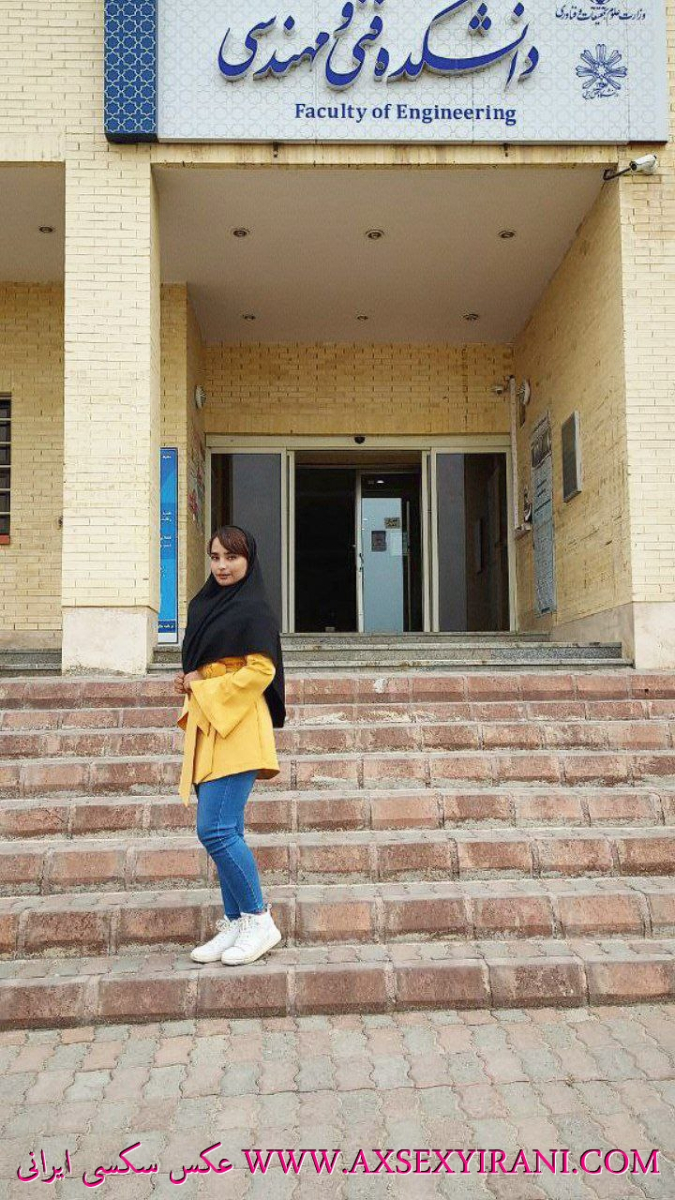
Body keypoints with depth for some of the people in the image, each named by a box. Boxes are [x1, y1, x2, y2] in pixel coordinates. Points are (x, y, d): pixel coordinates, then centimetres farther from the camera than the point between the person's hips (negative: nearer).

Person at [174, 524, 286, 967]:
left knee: (216, 830, -13)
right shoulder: (208, 605, 17)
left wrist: (205, 687, -9)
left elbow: (261, 670, -15)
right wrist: (190, 682, 6)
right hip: (207, 729, 8)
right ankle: (235, 925, 18)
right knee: (225, 833, 10)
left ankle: (259, 921, 1)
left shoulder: (253, 610, -8)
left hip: (235, 728, -8)